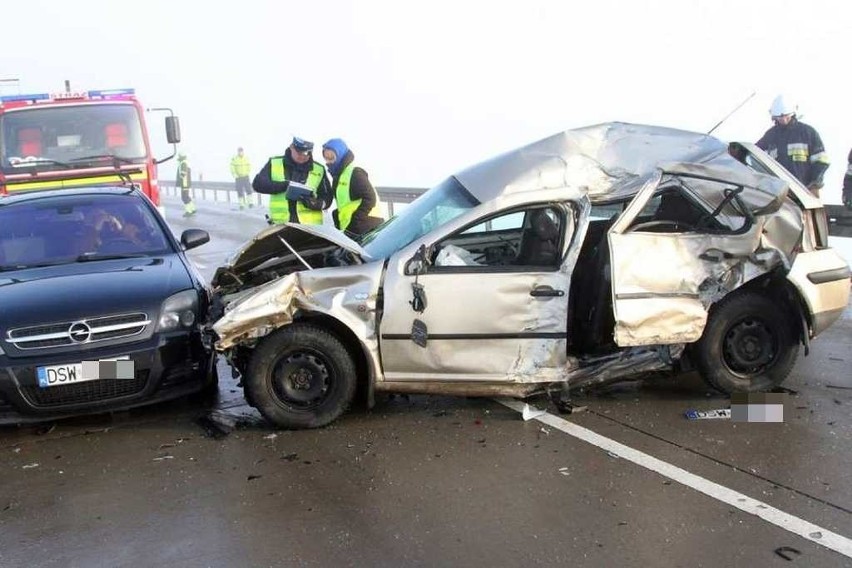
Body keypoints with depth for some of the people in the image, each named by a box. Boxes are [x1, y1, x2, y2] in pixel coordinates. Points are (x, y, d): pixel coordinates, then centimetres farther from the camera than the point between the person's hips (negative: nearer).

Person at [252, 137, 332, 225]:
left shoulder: (319, 170, 5)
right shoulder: (274, 163, 4)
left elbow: (327, 198, 7)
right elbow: (258, 184, -4)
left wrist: (316, 203, -17)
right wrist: (284, 185, -17)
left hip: (310, 225, 0)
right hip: (280, 224, 0)